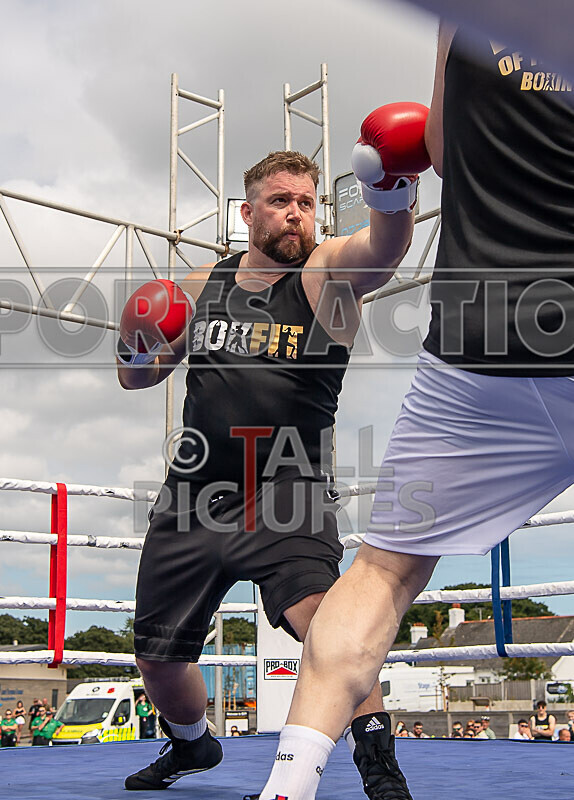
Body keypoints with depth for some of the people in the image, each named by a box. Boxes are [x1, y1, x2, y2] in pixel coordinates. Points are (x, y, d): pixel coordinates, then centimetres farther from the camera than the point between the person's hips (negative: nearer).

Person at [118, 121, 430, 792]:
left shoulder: (328, 272, -4)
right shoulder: (200, 286, 9)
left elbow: (383, 248, -28)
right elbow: (136, 378, 17)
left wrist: (393, 191, -50)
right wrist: (138, 345, -7)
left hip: (285, 496, -4)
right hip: (194, 495, 5)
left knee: (322, 619, -31)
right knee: (157, 655, 15)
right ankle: (191, 745, 46)